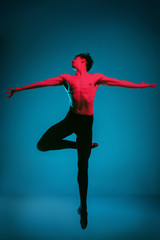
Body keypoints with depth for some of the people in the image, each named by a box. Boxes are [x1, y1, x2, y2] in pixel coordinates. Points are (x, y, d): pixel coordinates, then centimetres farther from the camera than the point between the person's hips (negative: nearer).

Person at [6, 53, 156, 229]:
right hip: (70, 119, 3)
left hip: (86, 122, -2)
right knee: (43, 145, -15)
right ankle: (82, 145, 6)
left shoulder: (96, 77, 10)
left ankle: (83, 206, 19)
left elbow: (119, 82, 11)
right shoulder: (66, 78, 14)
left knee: (82, 167, 1)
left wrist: (142, 86, 11)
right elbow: (42, 83, 13)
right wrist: (19, 89, 13)